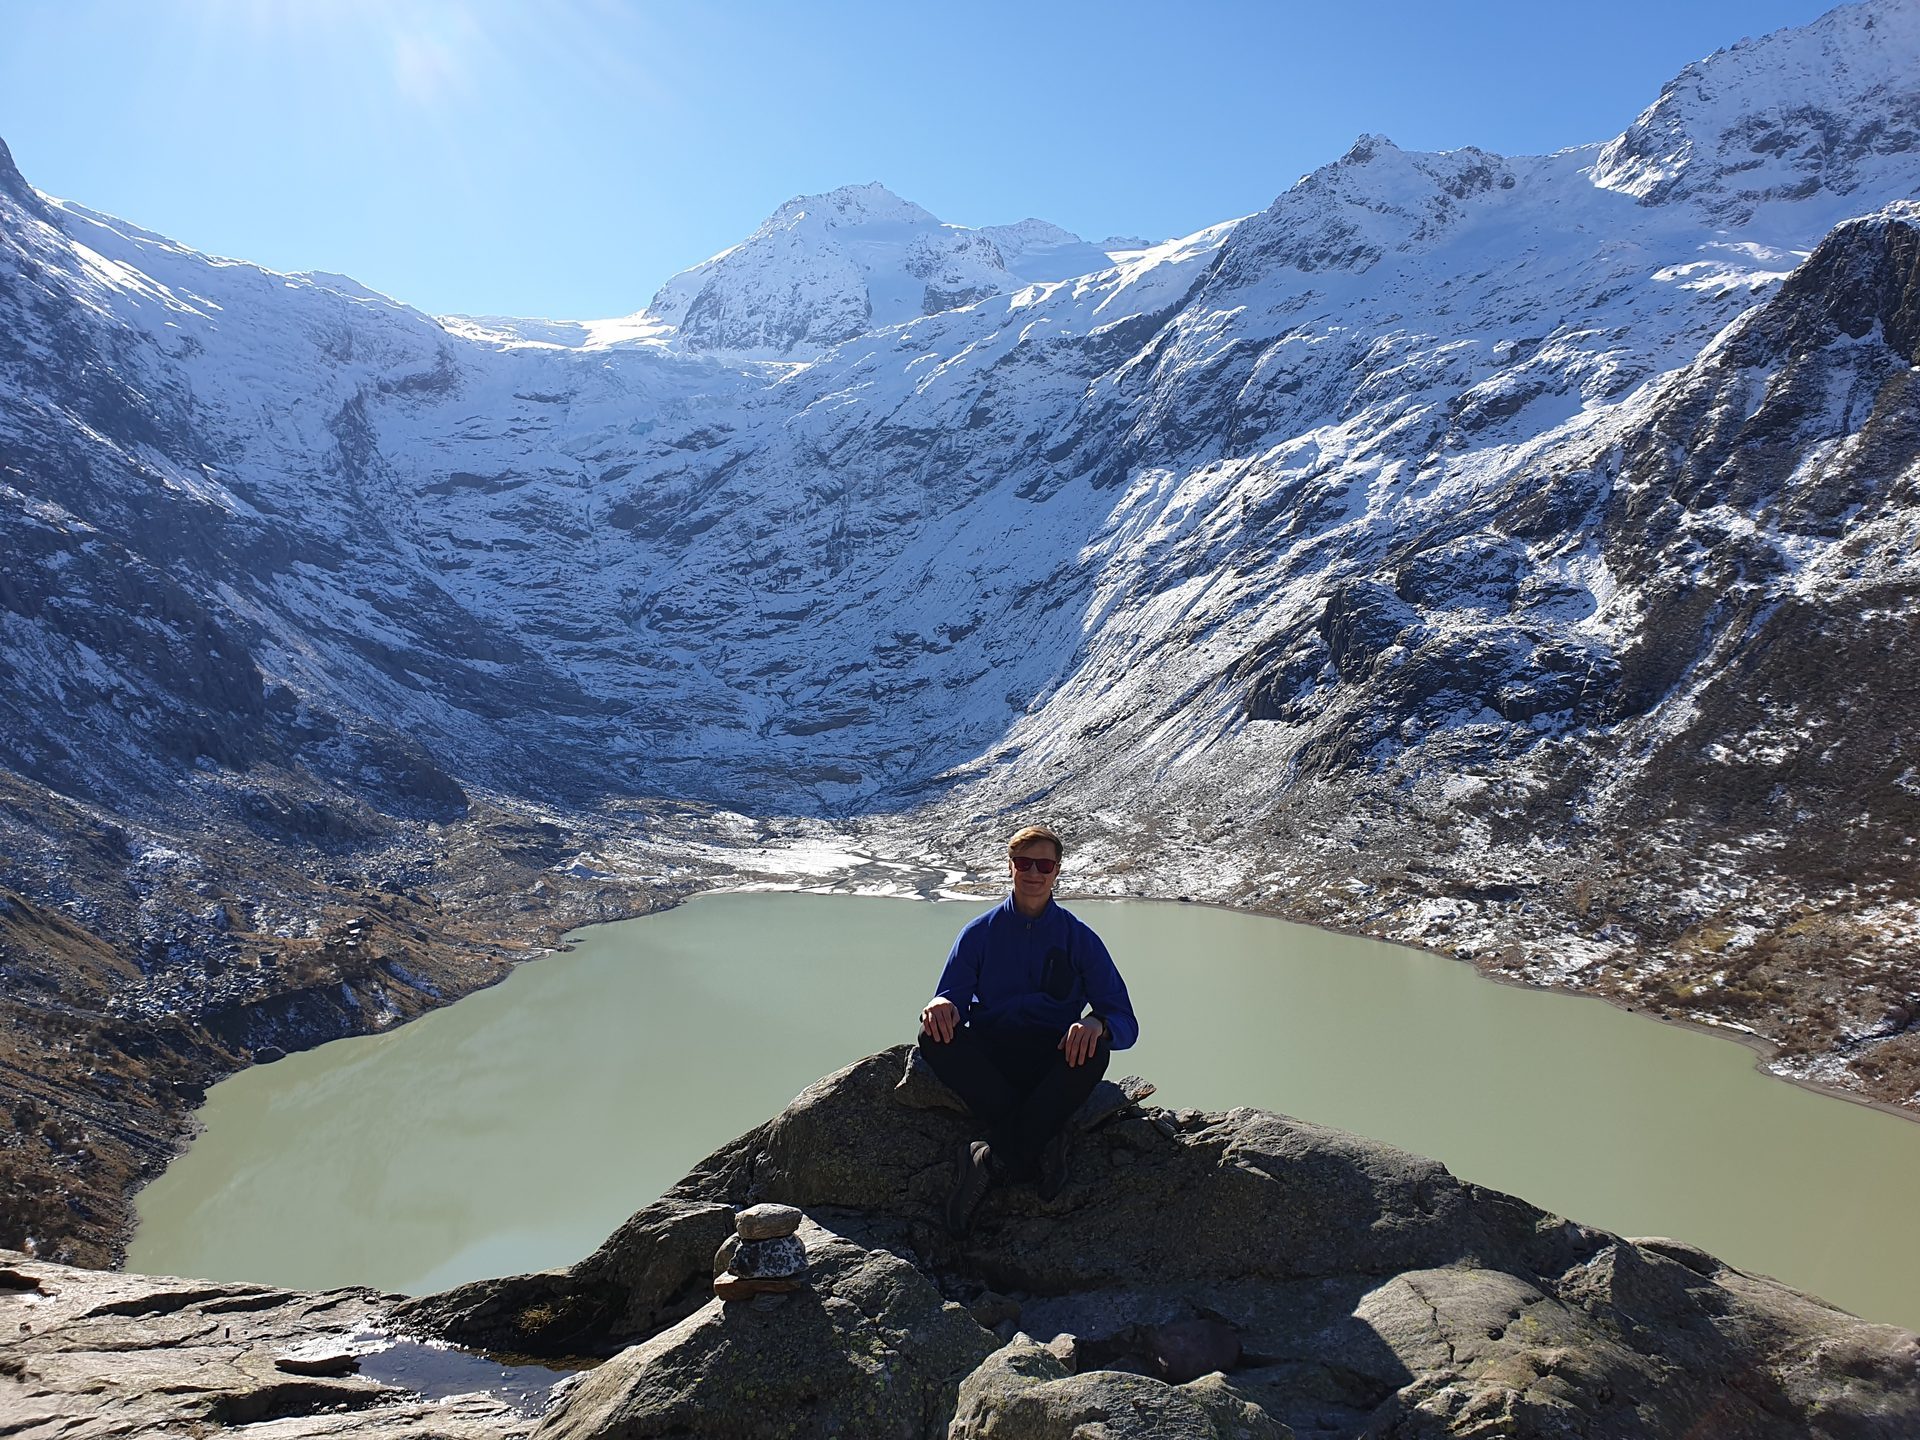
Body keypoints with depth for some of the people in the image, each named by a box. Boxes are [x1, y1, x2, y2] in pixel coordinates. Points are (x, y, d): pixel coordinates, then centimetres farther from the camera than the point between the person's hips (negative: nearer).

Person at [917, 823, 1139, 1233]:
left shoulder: (1079, 937, 5)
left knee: (1094, 1050, -34)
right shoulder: (980, 933, 9)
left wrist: (1097, 1024, -26)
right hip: (987, 1065, 1)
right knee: (935, 1037, -30)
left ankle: (990, 1158, -30)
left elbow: (1125, 1022, -1)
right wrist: (941, 1007, -25)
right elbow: (950, 998, 2)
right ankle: (1041, 1141, -30)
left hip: (1052, 1064, -1)